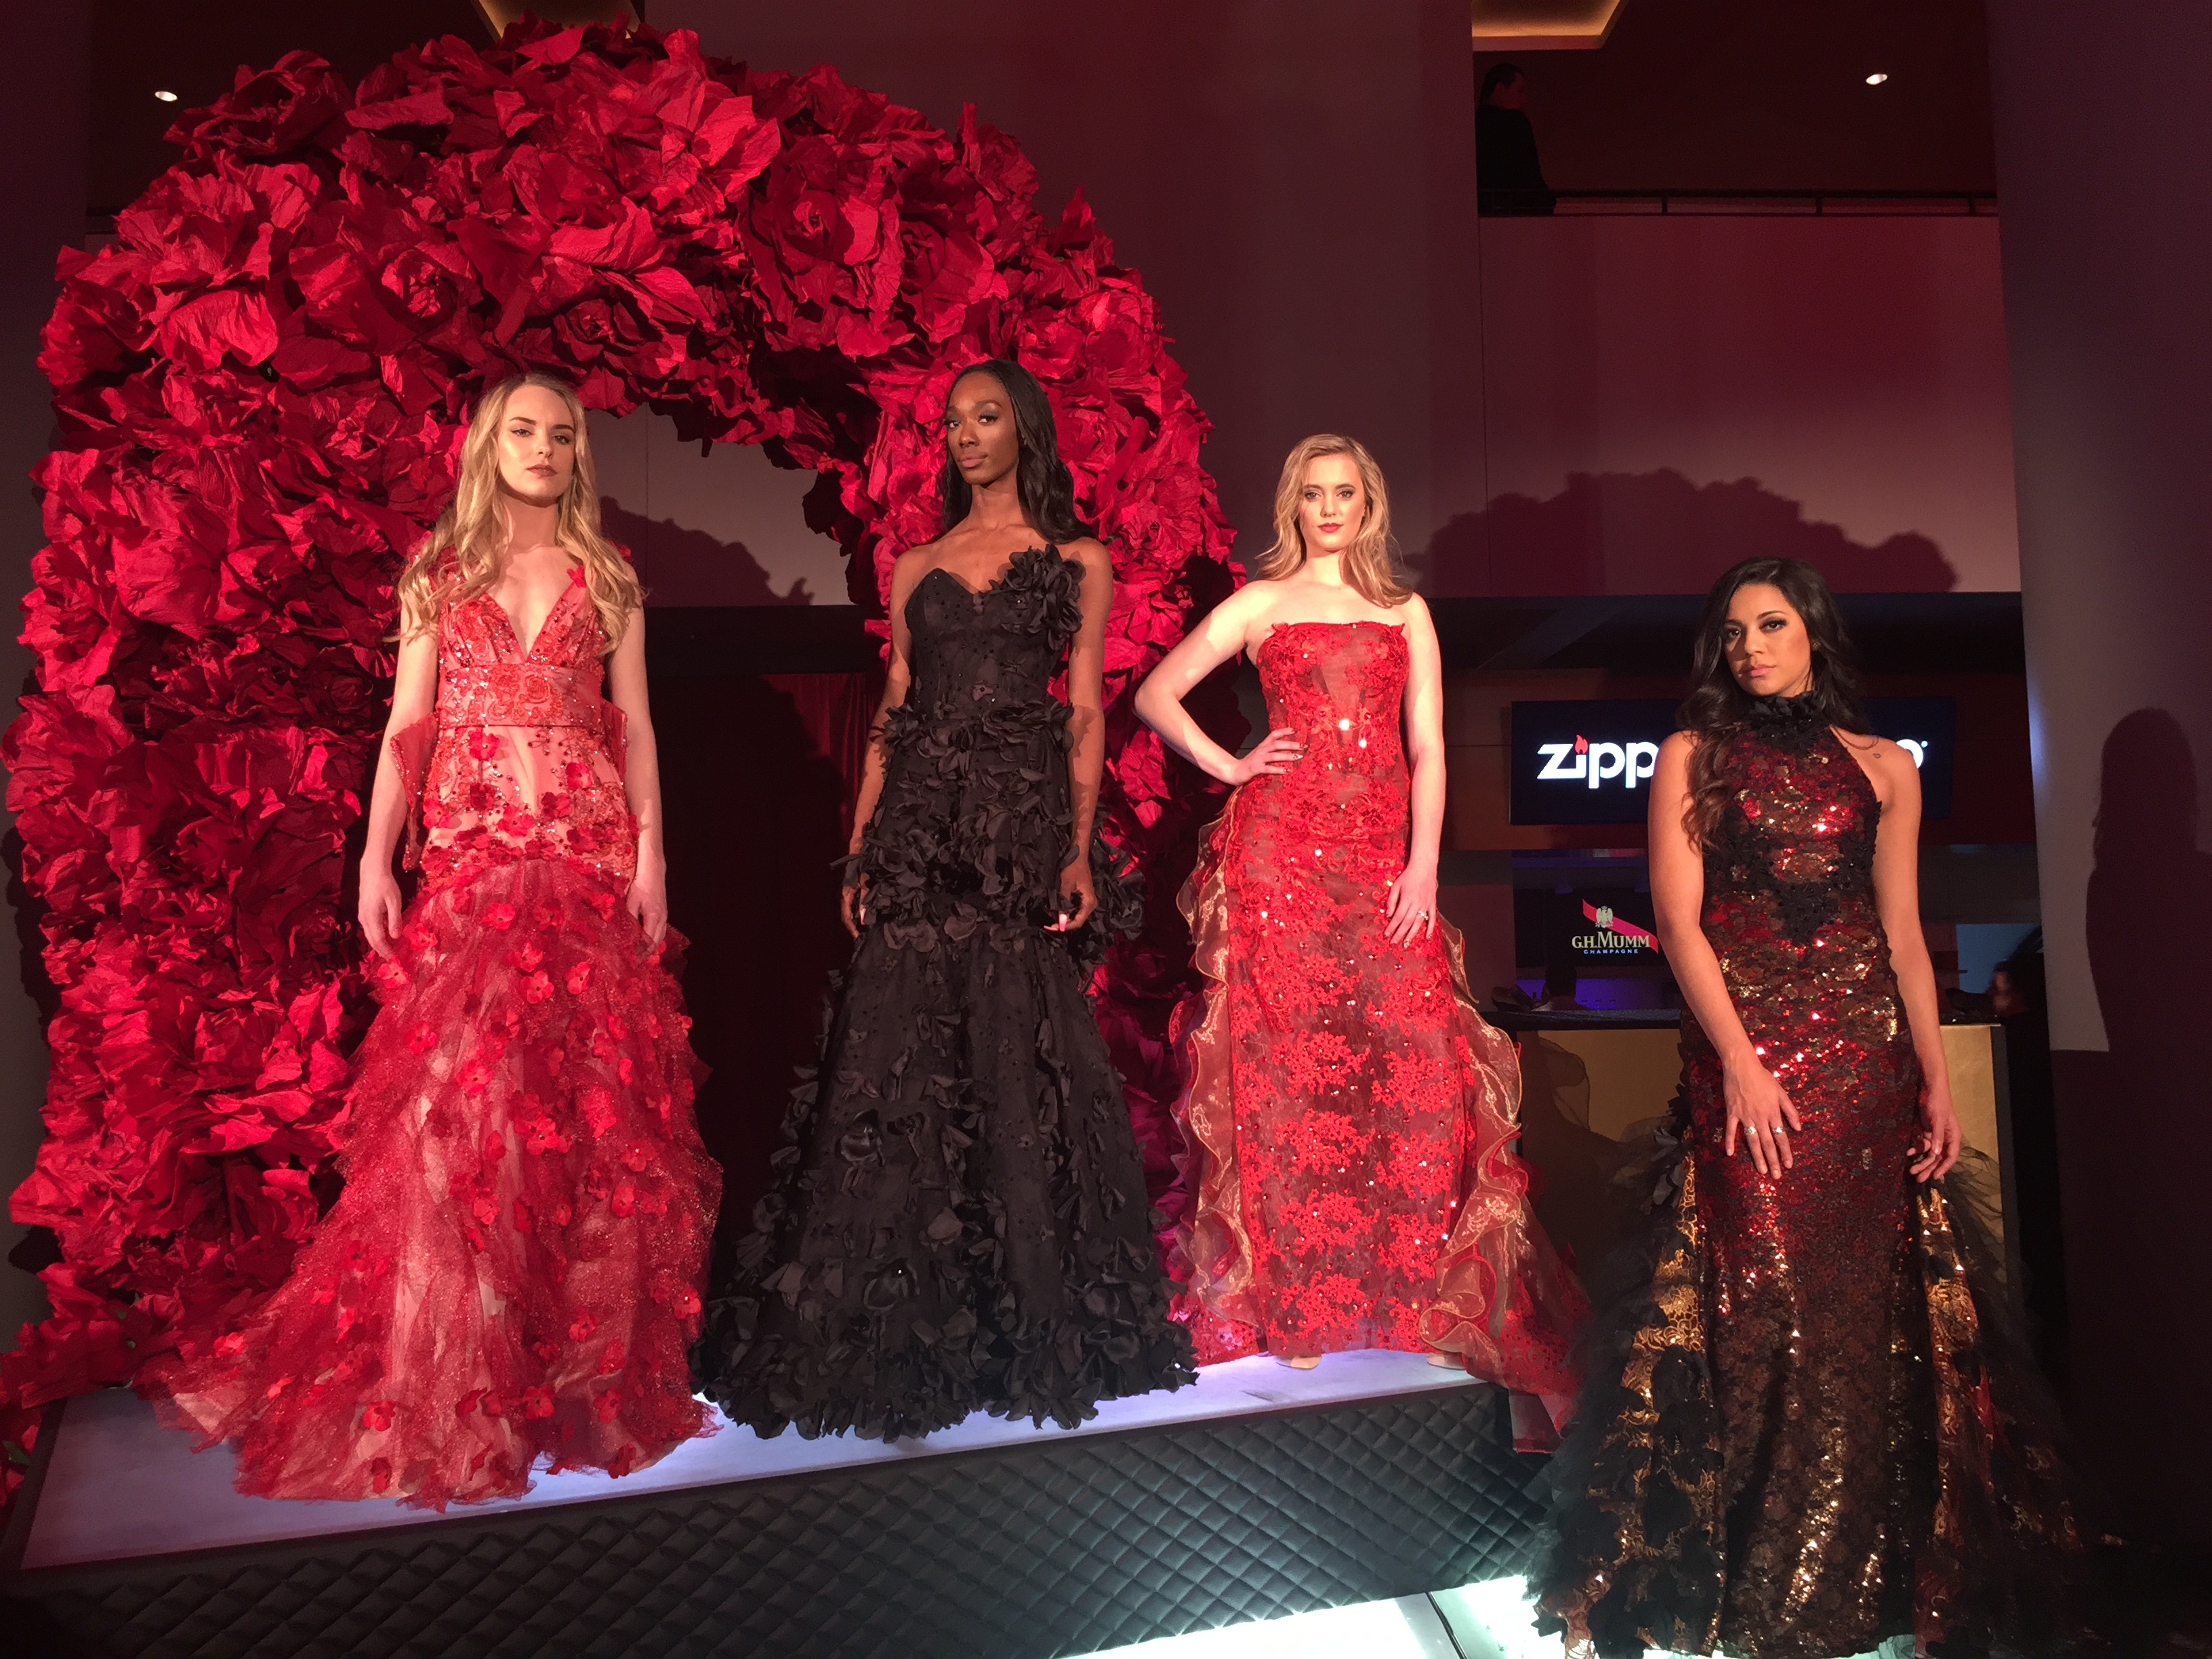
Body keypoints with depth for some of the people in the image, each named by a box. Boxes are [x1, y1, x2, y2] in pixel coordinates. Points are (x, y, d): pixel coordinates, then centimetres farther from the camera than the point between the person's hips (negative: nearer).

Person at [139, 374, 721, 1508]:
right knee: (456, 1095, -6)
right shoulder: (438, 576, 11)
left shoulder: (605, 579, 11)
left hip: (588, 859, 0)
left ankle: (588, 1358, 13)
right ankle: (442, 1372, 7)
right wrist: (375, 857, -2)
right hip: (471, 857, 0)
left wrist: (650, 851, -2)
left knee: (586, 1096, 1)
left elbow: (634, 725, 7)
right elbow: (406, 727, 7)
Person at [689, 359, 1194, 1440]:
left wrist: (1080, 846, -9)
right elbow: (891, 715, 13)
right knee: (901, 1062, -1)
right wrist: (860, 850, 4)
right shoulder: (917, 568, 17)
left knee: (1020, 1061, -2)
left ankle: (1034, 1320, 13)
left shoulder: (1076, 561, 10)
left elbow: (1084, 715, 3)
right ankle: (897, 1332, 9)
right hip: (920, 828, 3)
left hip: (1023, 824, -2)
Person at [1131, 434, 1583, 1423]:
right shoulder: (1261, 603, 12)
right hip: (1280, 848, -2)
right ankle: (1291, 1298, 9)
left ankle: (1422, 1288, 7)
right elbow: (1156, 695, 10)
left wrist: (1423, 865, -2)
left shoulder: (1406, 614, 18)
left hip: (1382, 853, 2)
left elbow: (1427, 751, 9)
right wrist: (1227, 767, 1)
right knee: (1288, 1065, -1)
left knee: (1418, 1062, -6)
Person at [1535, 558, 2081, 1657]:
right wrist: (1739, 1061, -12)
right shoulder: (1692, 755, 5)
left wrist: (1935, 1074, 1)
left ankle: (1863, 1569, 21)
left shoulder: (1882, 767, 12)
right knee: (1766, 1302, -2)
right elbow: (1679, 920, -3)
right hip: (1746, 1052, -2)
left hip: (1867, 1052, 3)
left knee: (1875, 1299, 5)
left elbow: (1904, 933, 10)